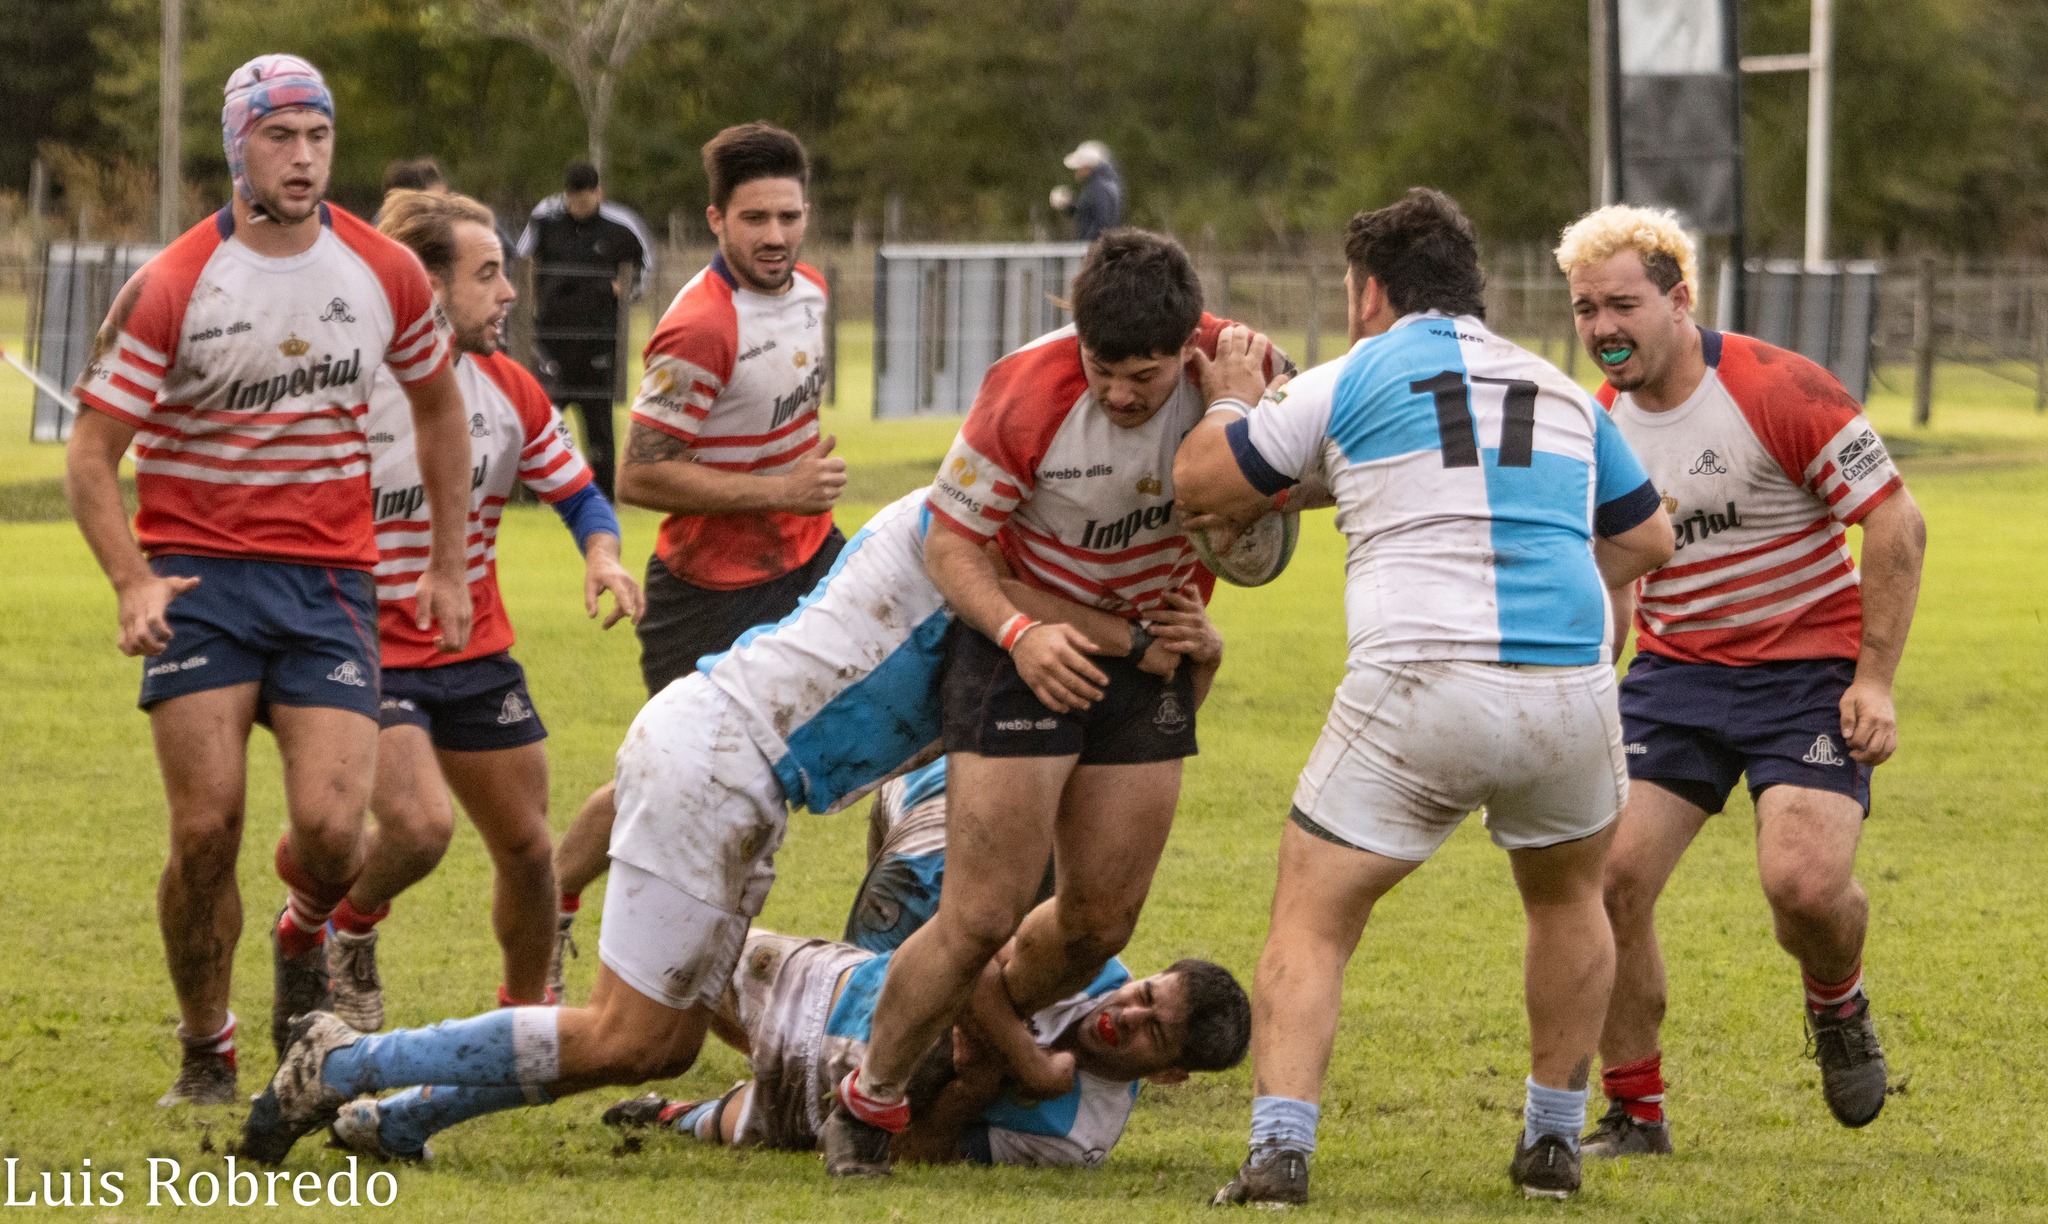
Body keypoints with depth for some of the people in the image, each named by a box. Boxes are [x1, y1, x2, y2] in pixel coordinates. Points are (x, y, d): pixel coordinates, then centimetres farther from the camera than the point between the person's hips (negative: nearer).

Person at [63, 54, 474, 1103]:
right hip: (199, 575, -2)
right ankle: (206, 1053, 8)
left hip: (330, 578, 2)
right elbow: (90, 455, -5)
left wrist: (449, 564, 17)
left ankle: (304, 936, 22)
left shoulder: (383, 273, 2)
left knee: (330, 827, -14)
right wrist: (133, 582, -20)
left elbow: (438, 405, 20)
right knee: (207, 828, -12)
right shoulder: (168, 288, -7)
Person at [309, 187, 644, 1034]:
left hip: (477, 651, 6)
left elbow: (578, 493, 12)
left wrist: (603, 553, -9)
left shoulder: (509, 392, 1)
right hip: (367, 651, -6)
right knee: (420, 826, -25)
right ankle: (345, 932, 7)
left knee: (526, 846, 8)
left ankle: (526, 1012, 31)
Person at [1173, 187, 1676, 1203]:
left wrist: (1231, 398, 31)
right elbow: (1647, 537, 27)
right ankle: (1554, 1140, 30)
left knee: (1309, 922, 7)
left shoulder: (1348, 382, 6)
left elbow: (1201, 483, 11)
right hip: (1570, 688, 4)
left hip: (1417, 693, -3)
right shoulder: (1562, 394, 19)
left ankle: (1279, 1153, -10)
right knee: (1568, 898, 30)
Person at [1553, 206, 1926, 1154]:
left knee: (1804, 882, -24)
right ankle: (1634, 1112, 4)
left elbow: (1896, 522, -12)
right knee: (1608, 877, -12)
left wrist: (1875, 679, -15)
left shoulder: (1778, 390, -16)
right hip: (1674, 674, 5)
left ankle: (1838, 1005, 13)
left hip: (1809, 670, -5)